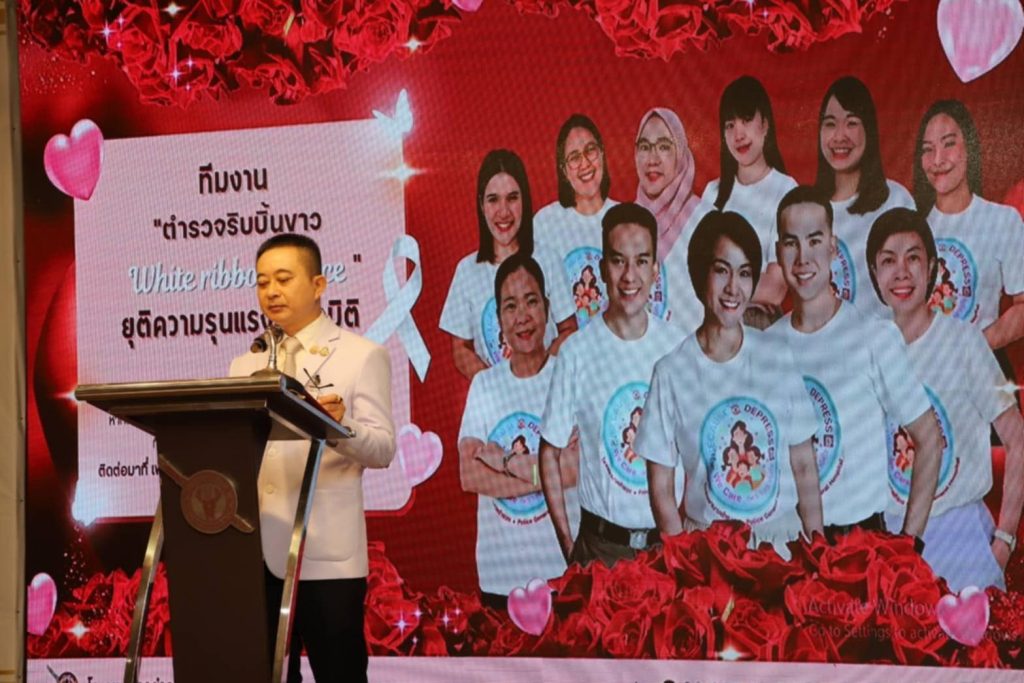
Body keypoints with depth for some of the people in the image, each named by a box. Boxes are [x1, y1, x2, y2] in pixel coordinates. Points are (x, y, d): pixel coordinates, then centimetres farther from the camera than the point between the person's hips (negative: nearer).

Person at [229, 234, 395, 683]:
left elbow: (382, 448, -7)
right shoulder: (245, 365, 18)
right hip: (256, 553, 5)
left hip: (325, 554, -5)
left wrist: (341, 426, -28)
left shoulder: (361, 356, 3)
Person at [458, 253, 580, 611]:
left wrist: (504, 461, -8)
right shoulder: (483, 384, 7)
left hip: (560, 567, -3)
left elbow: (575, 467, -13)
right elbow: (468, 475, -2)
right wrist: (543, 474, -10)